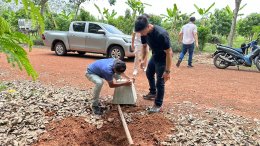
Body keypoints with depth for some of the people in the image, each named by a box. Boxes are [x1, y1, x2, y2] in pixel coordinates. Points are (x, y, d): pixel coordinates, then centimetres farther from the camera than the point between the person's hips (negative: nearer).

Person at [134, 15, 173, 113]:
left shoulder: (161, 34, -37)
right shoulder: (144, 33, -15)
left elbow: (169, 52, -32)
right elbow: (144, 46, 5)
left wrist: (167, 71, -30)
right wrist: (143, 59, -3)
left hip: (163, 58, -8)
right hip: (155, 56, 8)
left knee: (160, 82, -5)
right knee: (149, 73, 23)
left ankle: (158, 105, 11)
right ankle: (153, 93, 45)